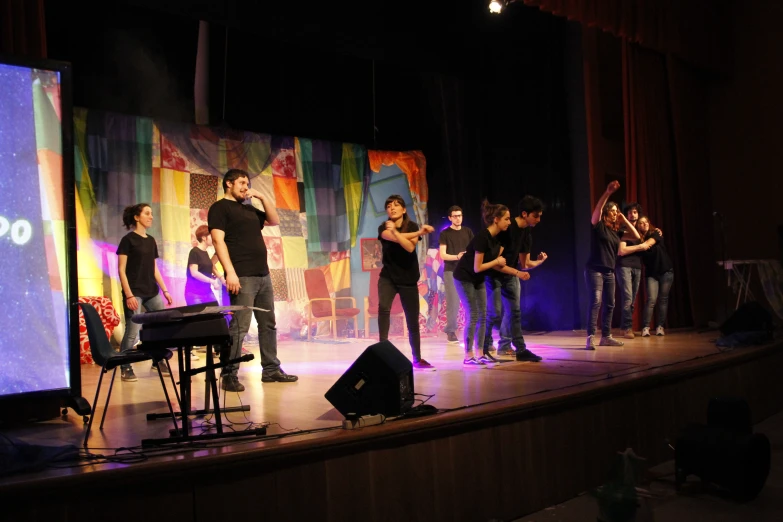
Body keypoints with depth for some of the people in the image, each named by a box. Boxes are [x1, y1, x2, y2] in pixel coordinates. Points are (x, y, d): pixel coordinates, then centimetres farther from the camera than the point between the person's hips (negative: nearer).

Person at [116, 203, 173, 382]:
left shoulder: (151, 240, 14)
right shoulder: (128, 239, -5)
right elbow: (121, 270, -9)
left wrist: (165, 291, 12)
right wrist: (128, 295, -17)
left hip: (152, 292, 7)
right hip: (134, 293, -7)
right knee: (132, 332, -9)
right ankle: (125, 368, 2)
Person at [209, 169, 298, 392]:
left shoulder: (249, 209, 22)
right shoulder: (220, 208, -1)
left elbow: (274, 220, 23)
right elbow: (218, 240, -11)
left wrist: (262, 197, 11)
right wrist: (230, 272, -21)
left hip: (263, 275, 8)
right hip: (242, 277, -8)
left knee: (268, 324, 10)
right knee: (239, 326, -11)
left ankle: (271, 369, 17)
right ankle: (229, 375, -6)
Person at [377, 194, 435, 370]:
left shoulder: (412, 226, -2)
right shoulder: (383, 228, -4)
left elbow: (410, 247, -20)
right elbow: (395, 238, -25)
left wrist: (395, 231, -31)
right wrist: (420, 232, -23)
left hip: (408, 278, 1)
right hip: (388, 276, -1)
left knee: (413, 321, 4)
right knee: (383, 307, -28)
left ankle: (417, 359, 19)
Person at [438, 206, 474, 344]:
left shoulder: (468, 232, 12)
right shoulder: (445, 234, 3)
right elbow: (443, 255, -4)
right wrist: (457, 256, -20)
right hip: (451, 271, -3)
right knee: (453, 302, -5)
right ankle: (451, 331, 2)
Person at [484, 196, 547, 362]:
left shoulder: (527, 233, 1)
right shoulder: (506, 229, -25)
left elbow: (524, 264, 6)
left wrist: (539, 261, -13)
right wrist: (517, 273, -28)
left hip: (510, 275, 8)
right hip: (493, 274, -8)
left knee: (514, 311, 5)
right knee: (495, 313, -9)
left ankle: (521, 350, 8)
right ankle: (484, 347, 7)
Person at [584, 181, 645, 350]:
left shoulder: (616, 231, 12)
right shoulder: (598, 226, -4)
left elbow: (637, 236, 15)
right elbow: (597, 209, -22)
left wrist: (624, 220, 9)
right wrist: (608, 192, -34)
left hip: (609, 272, 7)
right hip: (594, 270, -7)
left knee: (610, 304, 8)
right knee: (596, 301, -17)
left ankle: (606, 337, 17)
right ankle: (591, 337, -21)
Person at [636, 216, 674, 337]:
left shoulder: (655, 233, -3)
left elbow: (647, 244, -20)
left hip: (666, 271, 0)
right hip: (651, 273, 0)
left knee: (663, 299, 0)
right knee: (651, 300, -13)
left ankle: (660, 327, 6)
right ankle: (645, 327, -13)